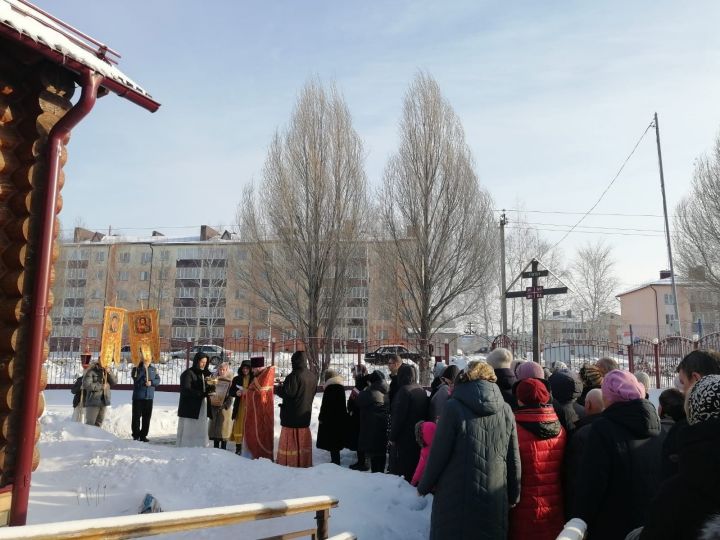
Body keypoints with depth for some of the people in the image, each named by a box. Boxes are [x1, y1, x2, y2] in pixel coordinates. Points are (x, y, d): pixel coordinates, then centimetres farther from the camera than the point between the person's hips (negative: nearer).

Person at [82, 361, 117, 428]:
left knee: (99, 423, 13)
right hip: (93, 402, -6)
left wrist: (109, 373, -14)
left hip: (104, 401, 6)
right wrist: (101, 386, -15)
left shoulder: (106, 371, 10)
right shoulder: (91, 371, -7)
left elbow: (114, 382, 1)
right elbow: (86, 385, -17)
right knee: (90, 423, -7)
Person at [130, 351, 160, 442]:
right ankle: (136, 434, 13)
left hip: (149, 397, 3)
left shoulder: (153, 369, 7)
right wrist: (144, 367, -21)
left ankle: (143, 435, 15)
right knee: (136, 416, 2)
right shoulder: (136, 368, -1)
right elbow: (136, 378, -17)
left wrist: (151, 382, -14)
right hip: (138, 397, -3)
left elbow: (158, 380, 5)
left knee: (147, 417, 6)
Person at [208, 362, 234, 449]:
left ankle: (223, 449, 4)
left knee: (224, 429, -3)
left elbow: (230, 396, -5)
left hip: (225, 408, -3)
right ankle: (215, 449, 14)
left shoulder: (230, 382, 0)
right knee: (214, 428, 6)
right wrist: (211, 401, -7)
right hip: (214, 408, 3)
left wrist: (224, 406, -16)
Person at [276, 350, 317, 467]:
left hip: (292, 414, -7)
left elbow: (288, 392, -21)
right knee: (303, 439, 16)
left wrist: (278, 389, -3)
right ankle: (304, 462, 21)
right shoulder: (313, 376, 4)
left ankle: (289, 462, 4)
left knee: (291, 439, 1)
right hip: (306, 413, 7)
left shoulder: (294, 375, -20)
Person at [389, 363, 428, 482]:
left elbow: (398, 417, -18)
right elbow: (425, 413, 11)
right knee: (416, 463, 15)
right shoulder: (421, 390, 6)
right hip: (419, 434, 8)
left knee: (405, 465, 0)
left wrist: (393, 436, -10)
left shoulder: (404, 390, -17)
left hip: (406, 436, -7)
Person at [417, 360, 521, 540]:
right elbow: (514, 460, 7)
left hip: (455, 501, -4)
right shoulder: (506, 410, 1)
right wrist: (513, 496, 20)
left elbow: (438, 454, -10)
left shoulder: (454, 407, -12)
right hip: (495, 504, 4)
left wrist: (424, 486, 6)